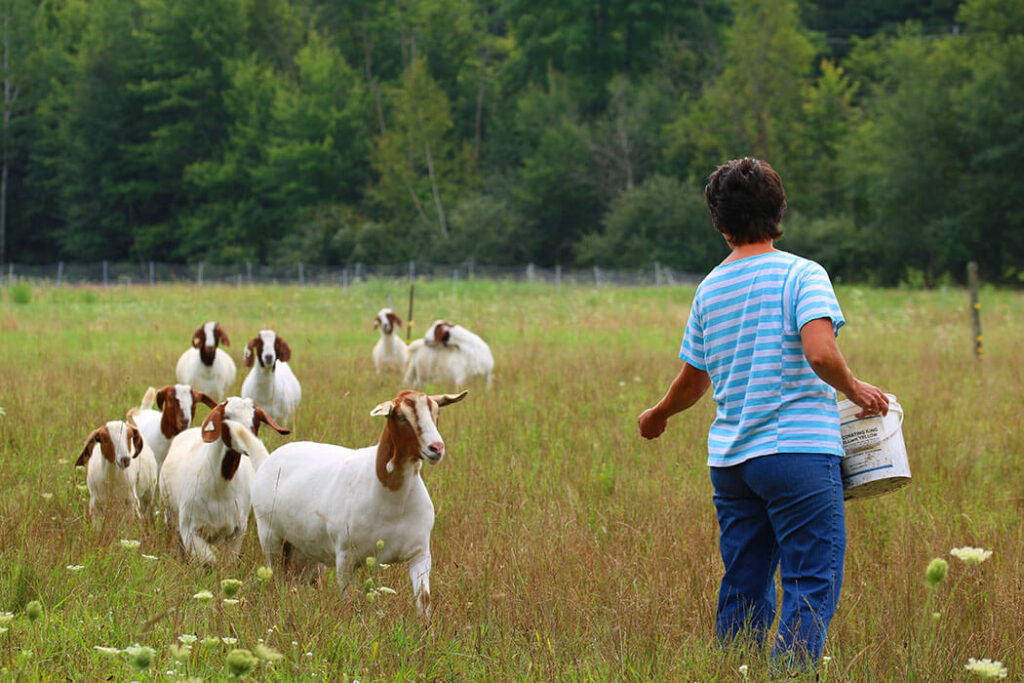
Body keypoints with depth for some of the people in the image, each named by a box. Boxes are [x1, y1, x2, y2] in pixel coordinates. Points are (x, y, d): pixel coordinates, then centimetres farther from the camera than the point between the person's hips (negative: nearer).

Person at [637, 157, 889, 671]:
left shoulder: (709, 288, 11)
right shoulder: (801, 275, -6)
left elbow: (692, 383, 20)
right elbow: (820, 352, -22)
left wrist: (657, 416, 39)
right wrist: (854, 390, -4)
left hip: (729, 457, 6)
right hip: (798, 452, -6)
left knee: (743, 587, 12)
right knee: (812, 585, -4)